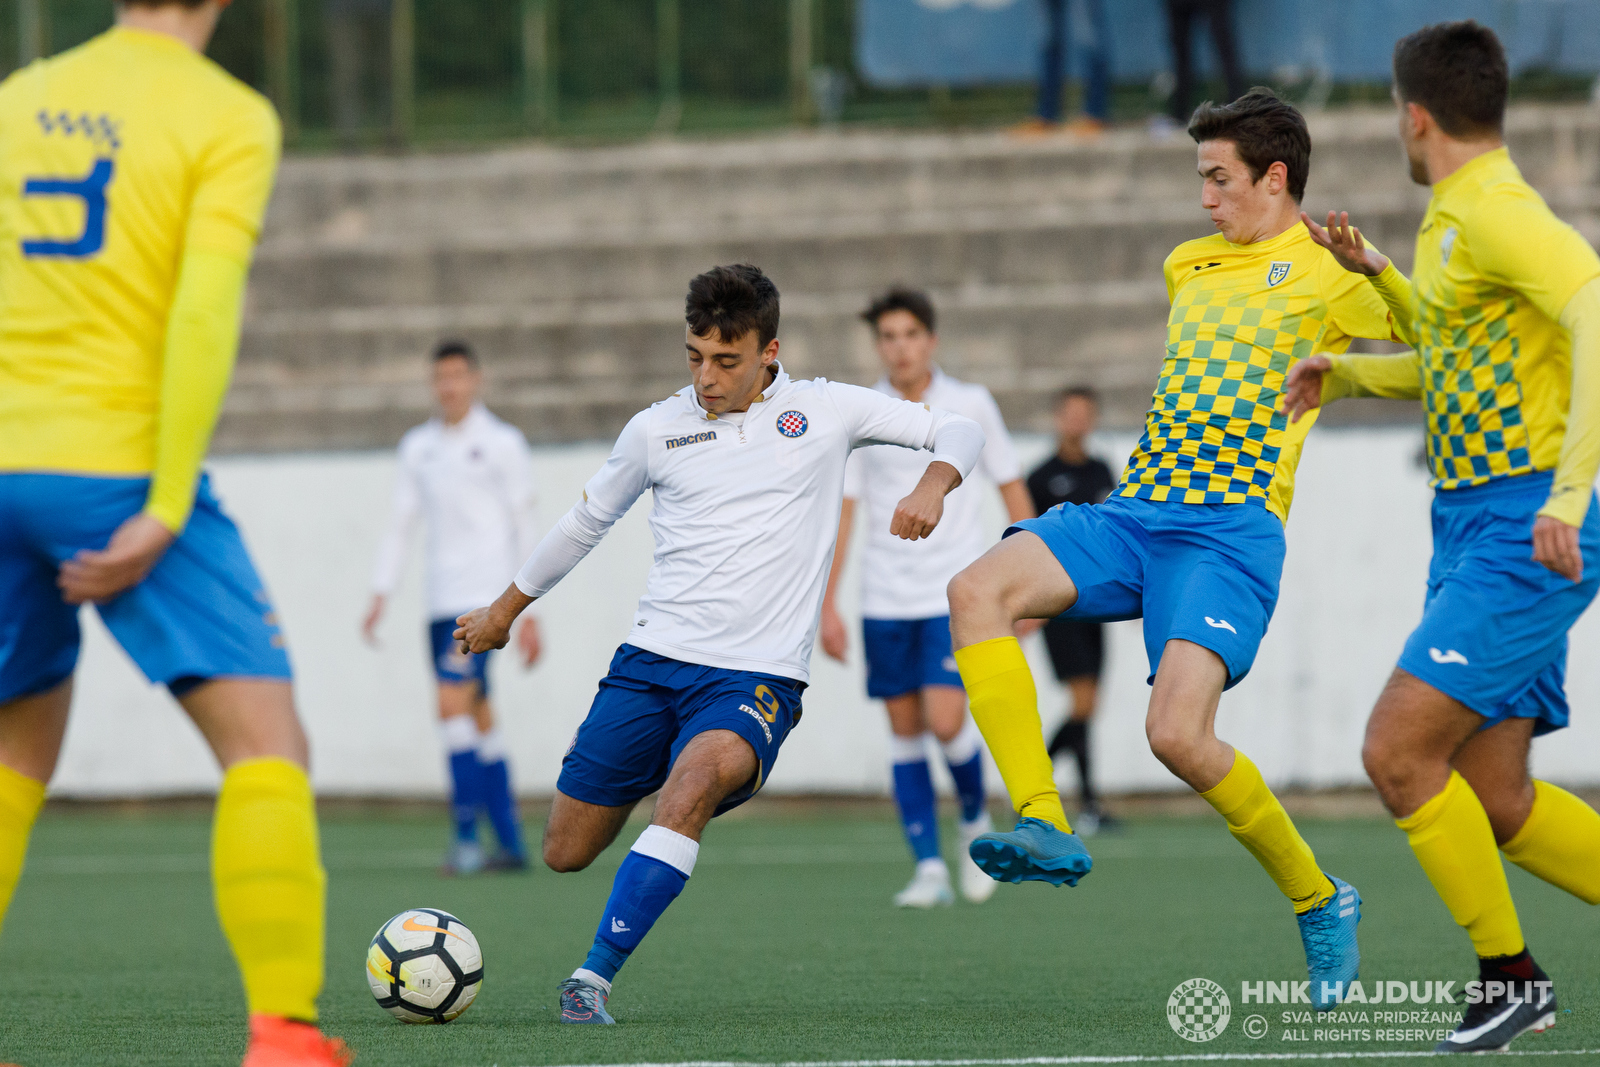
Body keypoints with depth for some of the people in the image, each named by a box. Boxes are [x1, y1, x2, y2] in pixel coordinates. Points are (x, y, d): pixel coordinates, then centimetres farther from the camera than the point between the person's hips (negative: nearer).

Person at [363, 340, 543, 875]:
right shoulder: (417, 446, 14)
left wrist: (530, 612, -5)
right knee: (477, 717, 6)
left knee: (453, 702, -18)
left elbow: (526, 529, -1)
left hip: (485, 597, -6)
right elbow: (400, 523, 17)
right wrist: (380, 595, 8)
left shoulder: (502, 443, 0)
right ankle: (510, 842, 9)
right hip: (441, 600, 6)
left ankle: (466, 834, -18)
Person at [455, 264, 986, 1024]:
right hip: (651, 658, 3)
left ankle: (594, 978, -34)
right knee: (566, 852, 1)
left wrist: (932, 486, -16)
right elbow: (588, 519, 24)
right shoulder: (657, 430, 8)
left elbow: (958, 432, 6)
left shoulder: (824, 411, 4)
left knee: (698, 772, -35)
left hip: (758, 676, -3)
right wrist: (505, 609, 33)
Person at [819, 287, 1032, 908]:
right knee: (905, 731, 2)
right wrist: (827, 606, 1)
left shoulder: (972, 406, 0)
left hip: (956, 598, -2)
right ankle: (929, 869, 7)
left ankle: (975, 820, 13)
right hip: (886, 600, 2)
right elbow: (841, 512, 6)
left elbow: (1013, 491, 8)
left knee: (945, 722, -15)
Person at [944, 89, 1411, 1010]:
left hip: (1232, 528, -7)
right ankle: (1046, 824, -22)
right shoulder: (1189, 266, 22)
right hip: (1137, 512, 7)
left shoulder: (1326, 275, 0)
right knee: (978, 591, -19)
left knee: (1179, 735, -23)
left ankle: (1320, 901, 1)